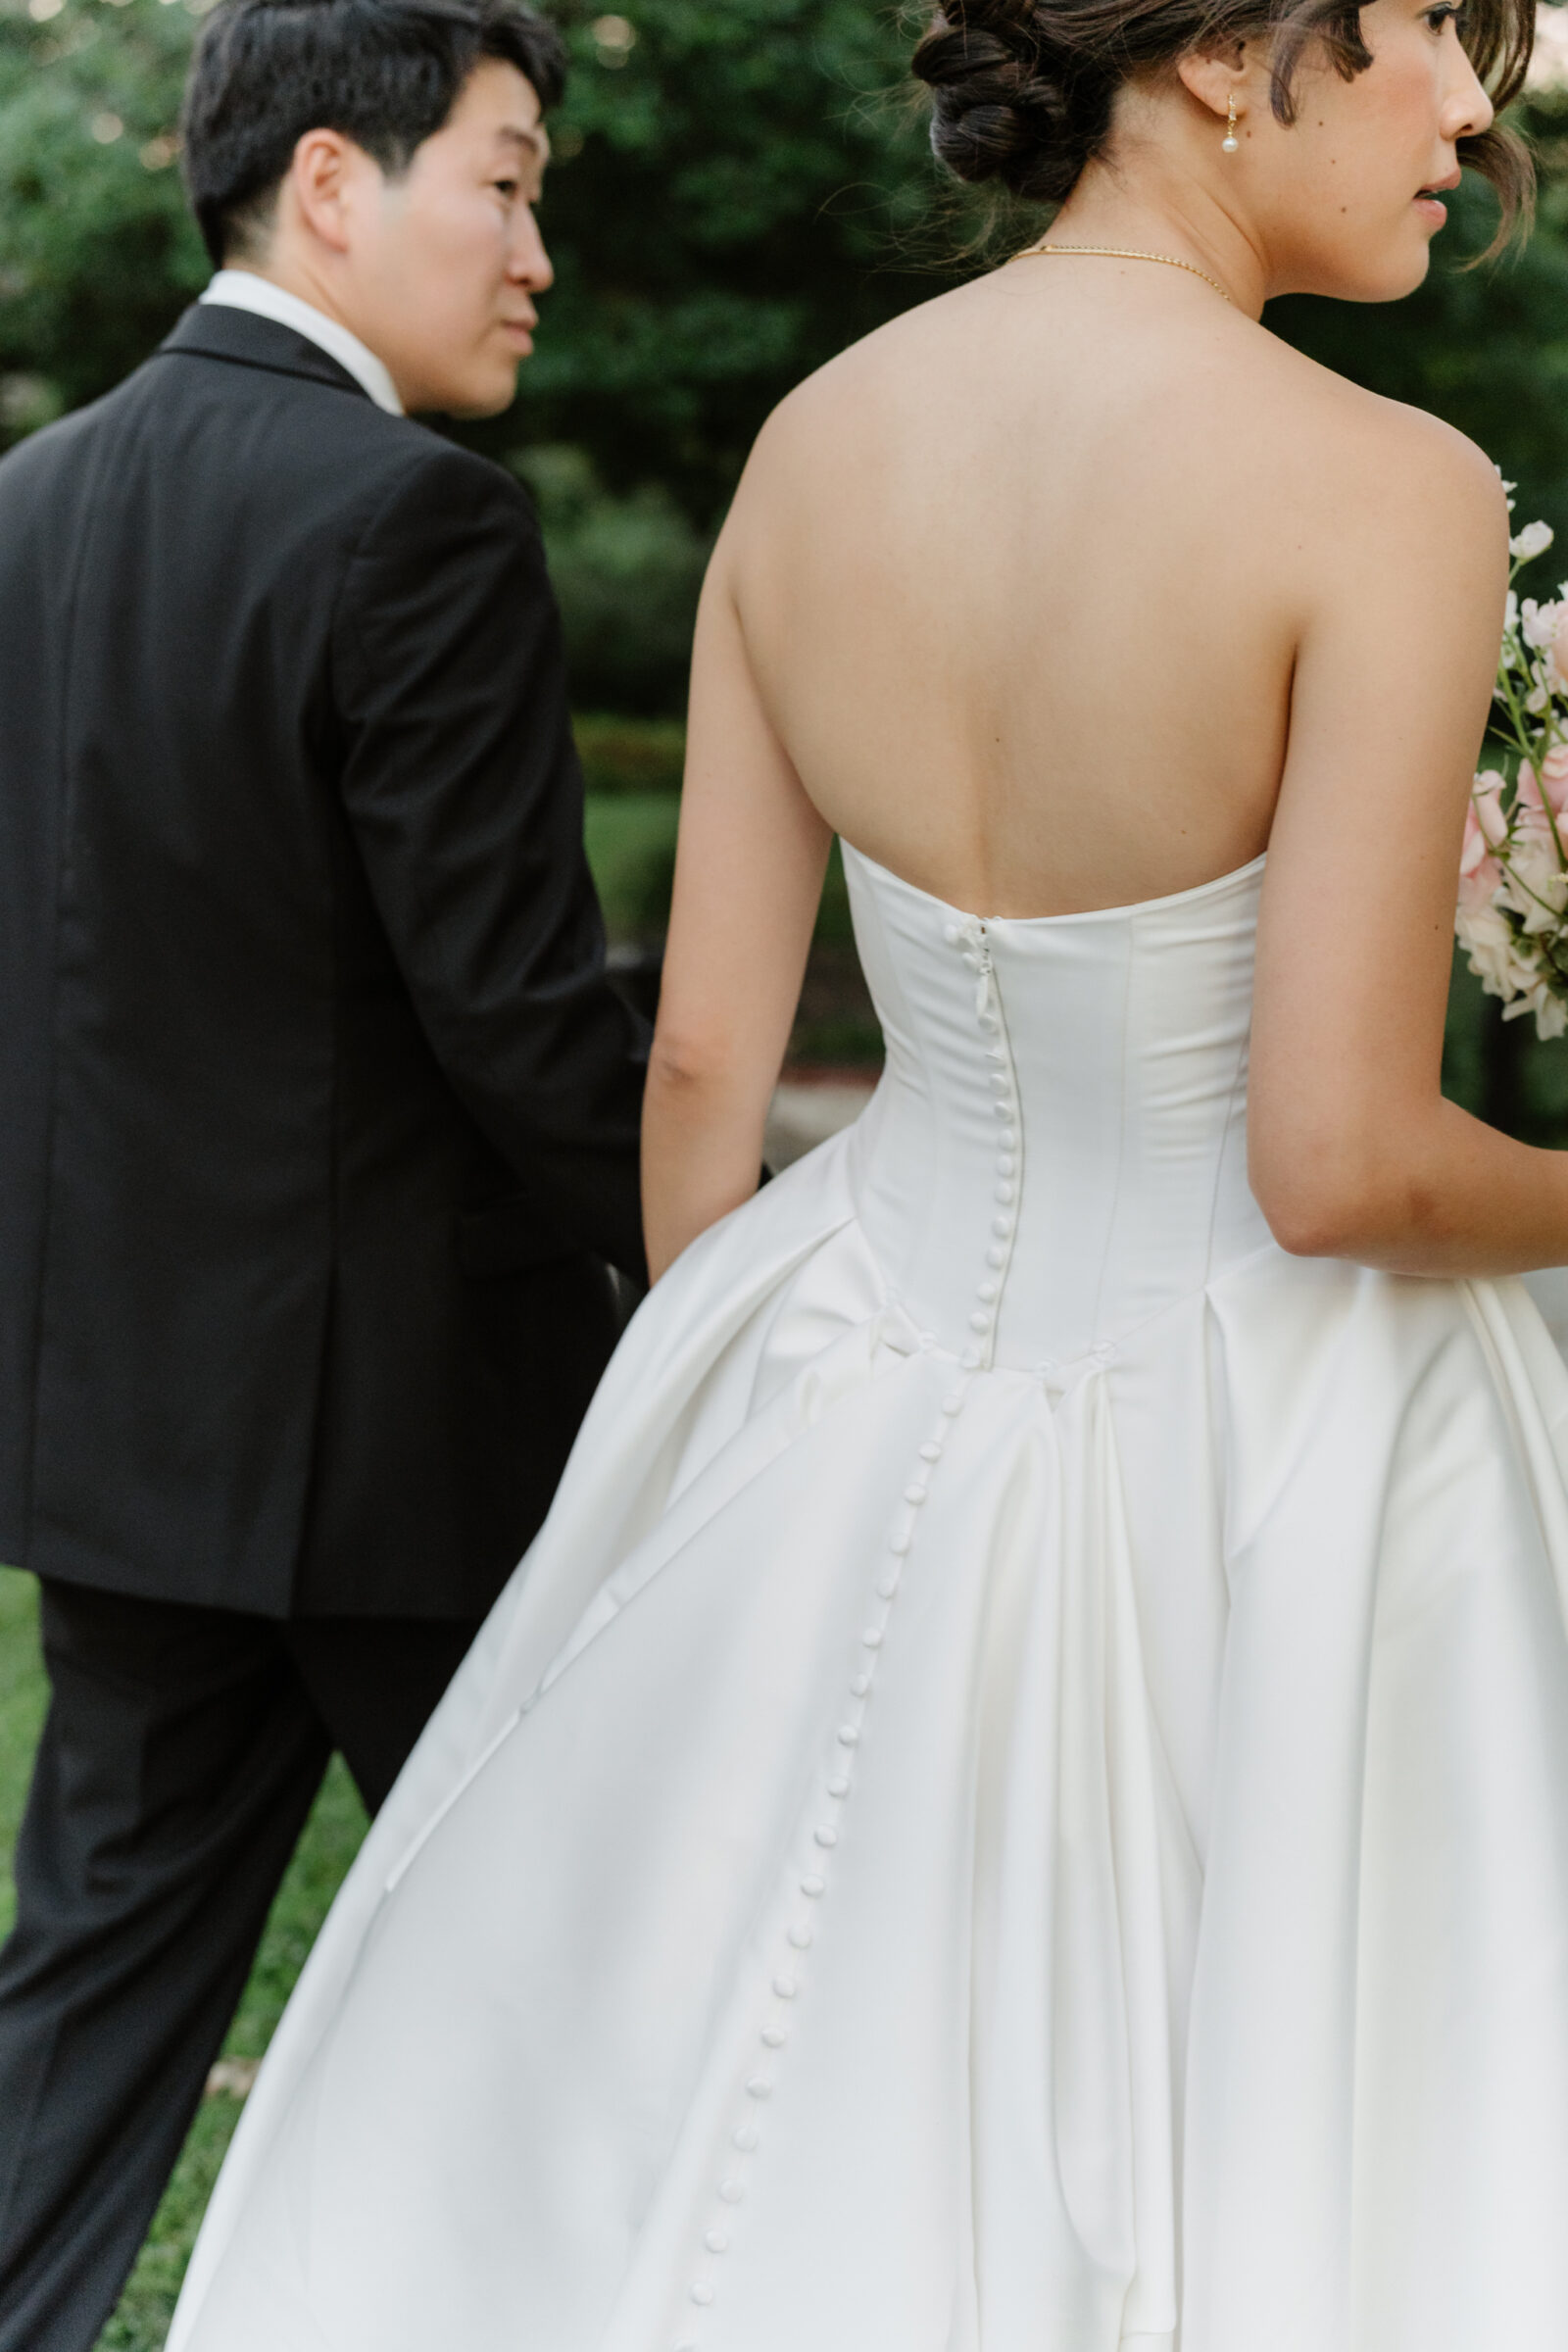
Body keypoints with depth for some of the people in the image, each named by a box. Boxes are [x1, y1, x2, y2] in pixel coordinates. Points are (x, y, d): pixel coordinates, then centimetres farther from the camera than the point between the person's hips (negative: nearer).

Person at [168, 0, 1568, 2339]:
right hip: (1267, 1453, -5)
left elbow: (702, 1056, 2)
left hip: (854, 1408, 6)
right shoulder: (1379, 492, -19)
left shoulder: (814, 441, -2)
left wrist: (714, 1429, 16)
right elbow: (1334, 1159, -21)